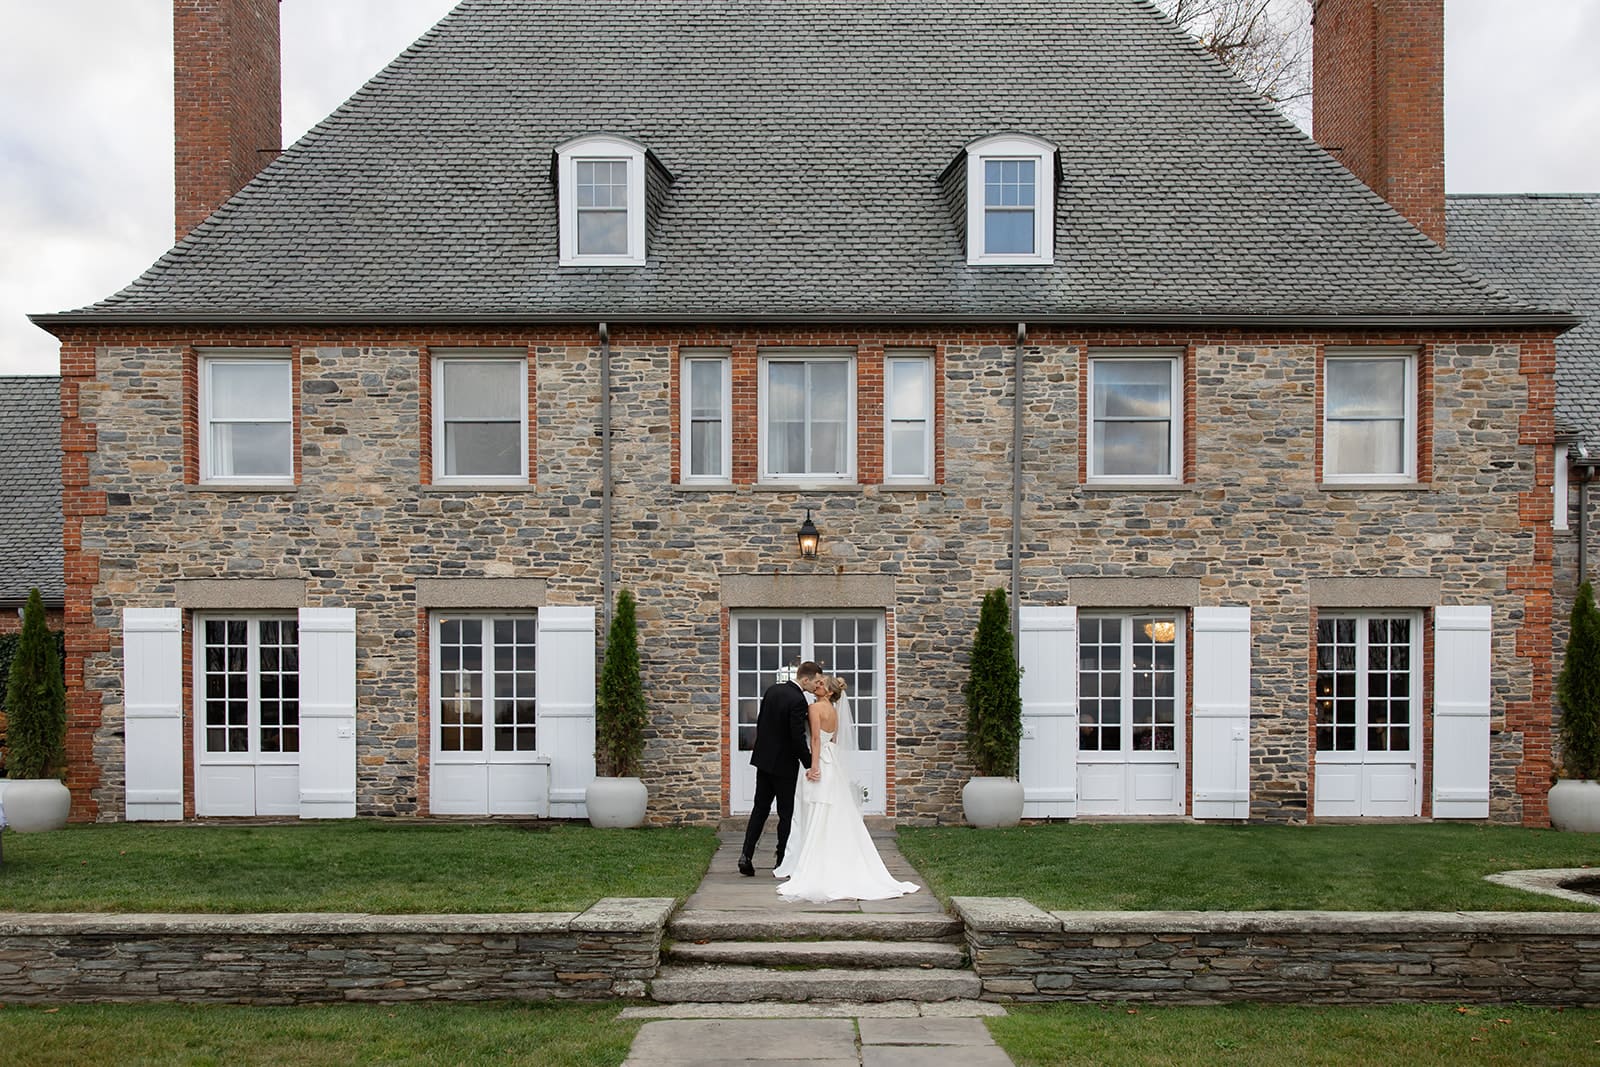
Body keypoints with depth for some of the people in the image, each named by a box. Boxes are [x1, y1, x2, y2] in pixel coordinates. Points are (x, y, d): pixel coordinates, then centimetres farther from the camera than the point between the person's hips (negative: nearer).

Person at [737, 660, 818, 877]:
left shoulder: (771, 690, 4)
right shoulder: (797, 700, -20)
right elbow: (798, 737, -21)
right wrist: (810, 763, -11)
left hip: (763, 758, 7)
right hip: (784, 763, -7)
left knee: (760, 808, 13)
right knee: (786, 813, 5)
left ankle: (746, 855, 5)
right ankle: (782, 862, 11)